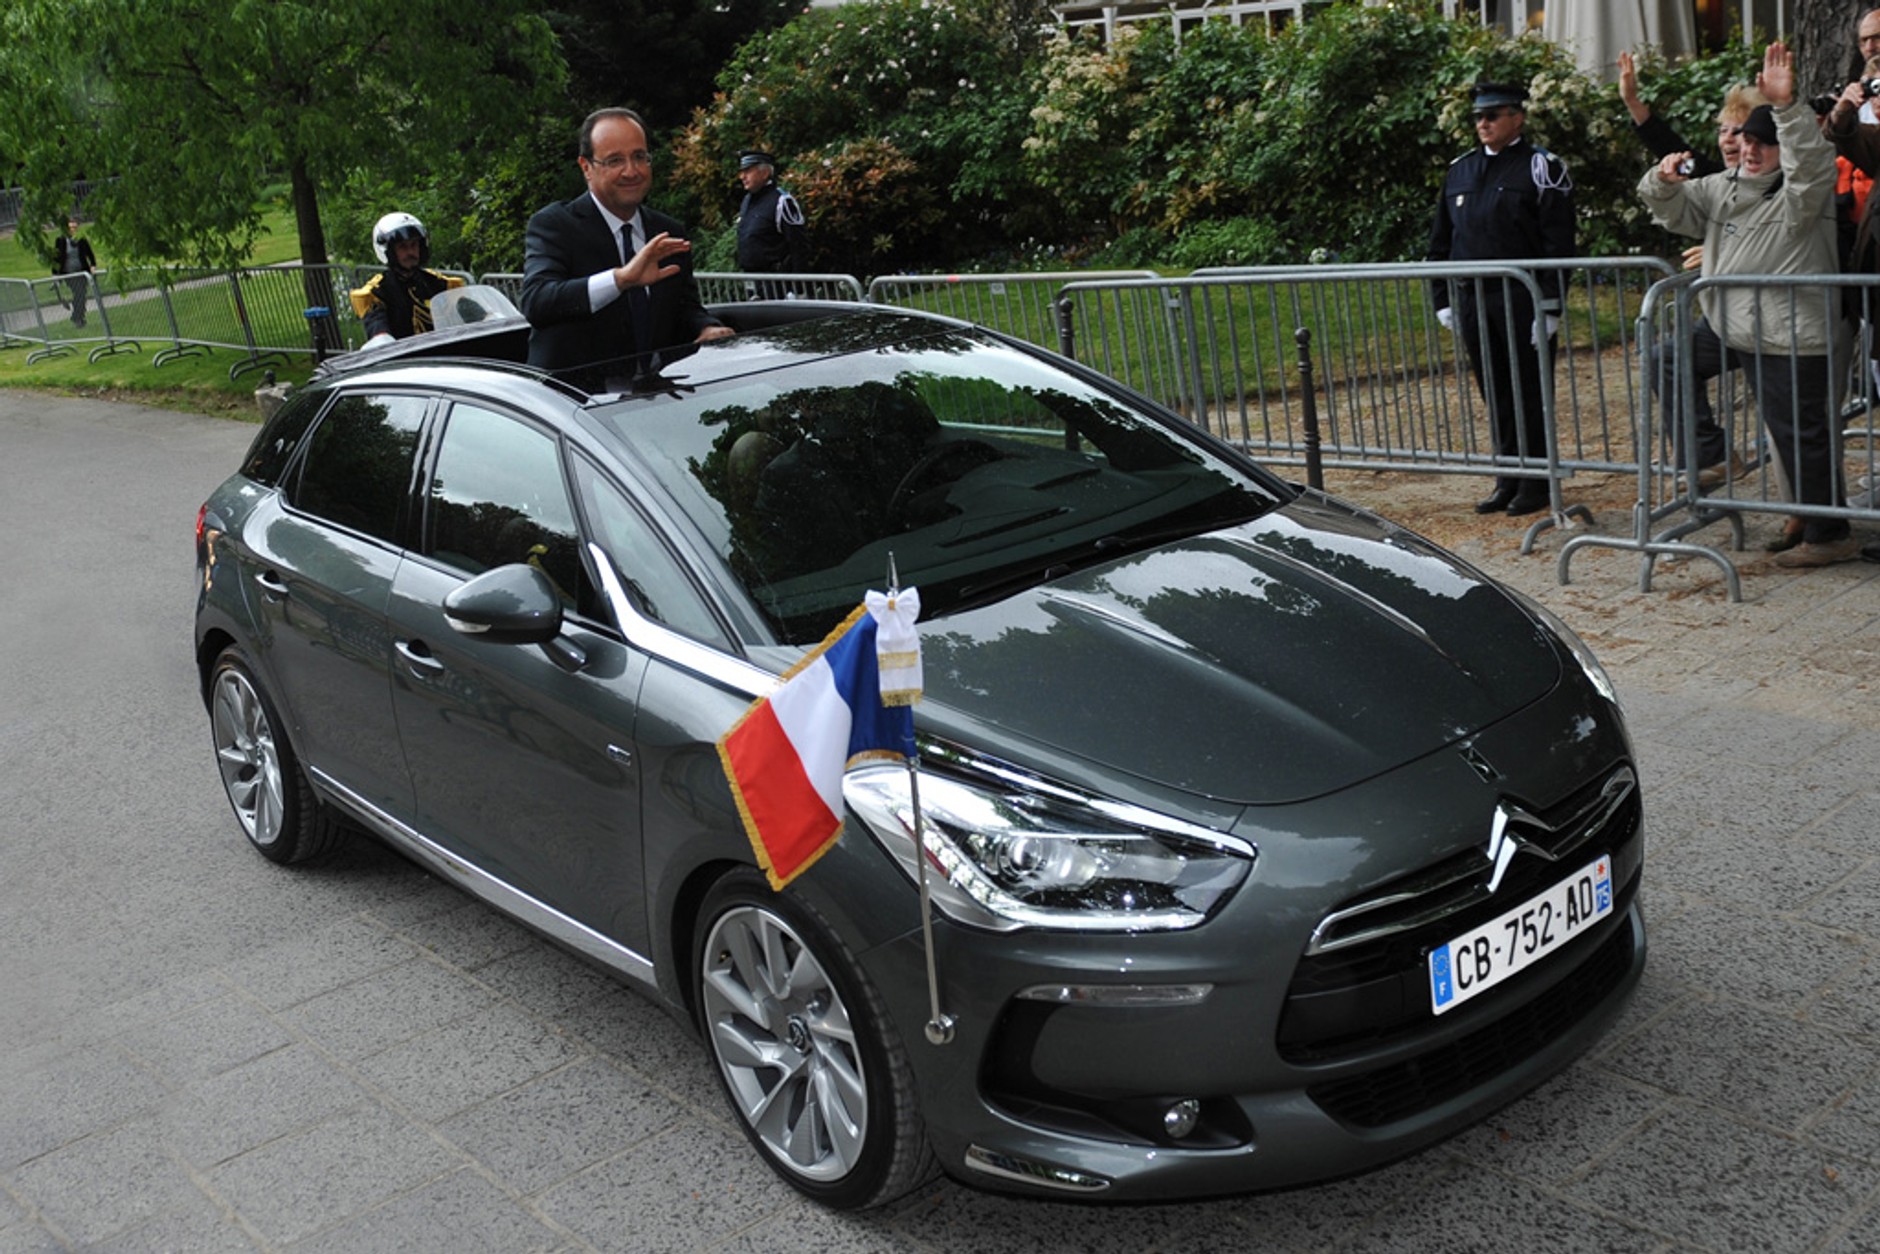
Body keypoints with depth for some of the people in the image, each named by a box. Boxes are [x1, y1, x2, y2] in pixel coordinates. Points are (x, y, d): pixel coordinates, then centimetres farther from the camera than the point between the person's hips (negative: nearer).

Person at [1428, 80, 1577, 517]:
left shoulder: (1542, 169, -3)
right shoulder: (1459, 171, 14)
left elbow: (1558, 245, -8)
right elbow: (1441, 241, 18)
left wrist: (1549, 307, -14)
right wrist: (1443, 300, 11)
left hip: (1522, 301, -5)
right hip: (1472, 301, 5)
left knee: (1529, 395, 1)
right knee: (1495, 395, 10)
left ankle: (1536, 484, 10)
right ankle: (1509, 481, 19)